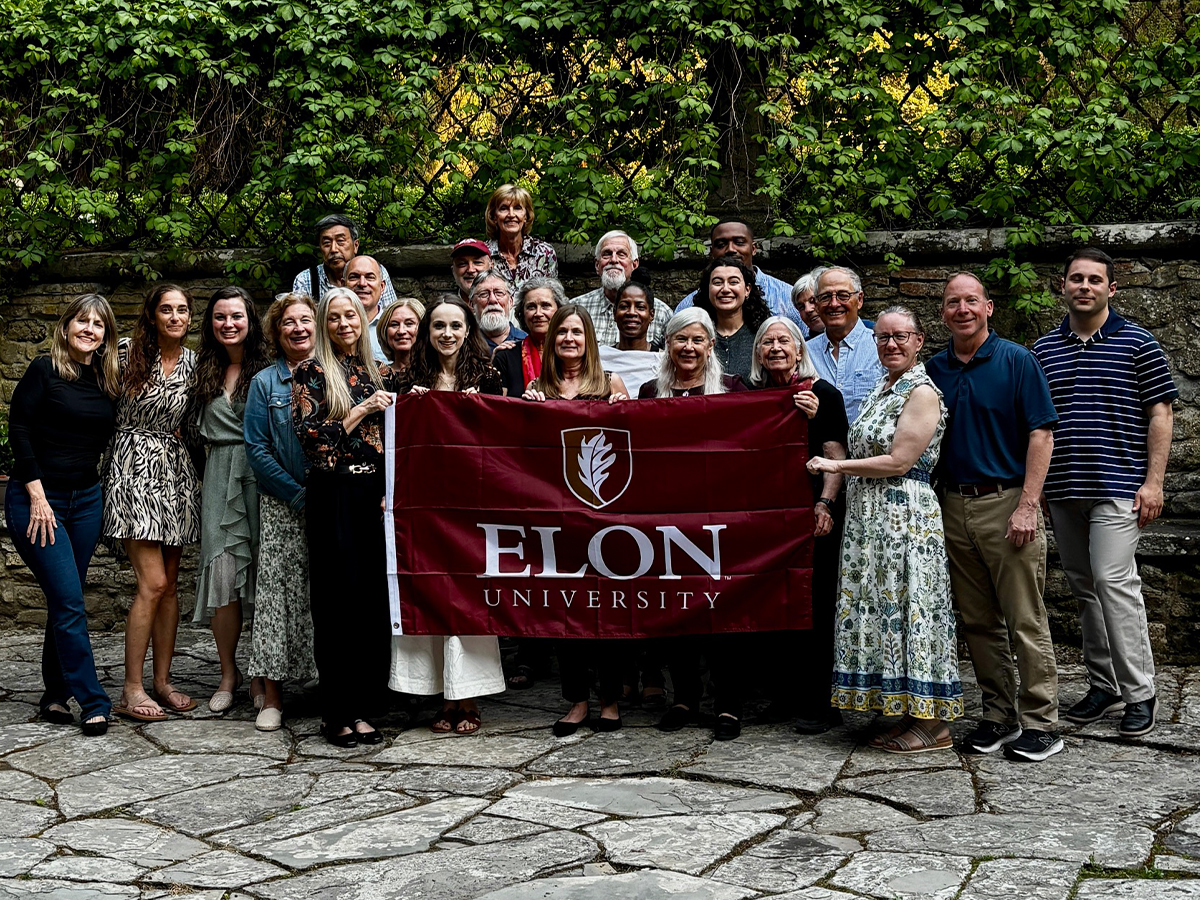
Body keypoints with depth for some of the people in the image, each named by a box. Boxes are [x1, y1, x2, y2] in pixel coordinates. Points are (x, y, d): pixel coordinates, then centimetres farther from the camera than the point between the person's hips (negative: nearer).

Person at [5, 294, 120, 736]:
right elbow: (19, 430, -10)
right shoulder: (44, 371, -7)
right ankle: (92, 701, -6)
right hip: (36, 499, -5)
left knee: (65, 602, 9)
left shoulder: (107, 383, 9)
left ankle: (55, 696, 18)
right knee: (69, 602, -9)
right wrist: (37, 494, -13)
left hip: (86, 500, 5)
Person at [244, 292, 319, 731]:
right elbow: (257, 449, 0)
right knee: (277, 589, -4)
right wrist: (298, 495, -9)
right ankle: (272, 697, 1)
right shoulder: (265, 383, 6)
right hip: (283, 505, -1)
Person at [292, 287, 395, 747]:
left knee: (374, 600, 3)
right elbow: (310, 437, -9)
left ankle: (360, 706, 12)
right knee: (338, 600, -4)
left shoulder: (379, 373, 16)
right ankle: (336, 712, 4)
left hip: (376, 494, 5)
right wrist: (362, 409, -11)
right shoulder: (311, 373, 1)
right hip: (333, 496, -5)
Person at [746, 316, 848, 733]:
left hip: (812, 515, -5)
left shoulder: (823, 393, -1)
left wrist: (824, 504, -17)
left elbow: (836, 456, -6)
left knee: (814, 606, -2)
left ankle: (819, 702, 5)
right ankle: (784, 694, 17)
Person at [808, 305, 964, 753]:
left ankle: (933, 724, 1)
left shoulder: (922, 392, -10)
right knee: (882, 608, 8)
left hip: (904, 514, -9)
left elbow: (898, 462, -16)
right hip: (870, 518, 9)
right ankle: (910, 713, 15)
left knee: (908, 606, -6)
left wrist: (836, 465, -10)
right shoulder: (881, 388, 17)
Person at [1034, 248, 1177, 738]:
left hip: (1117, 487, -5)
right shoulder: (1043, 349, 12)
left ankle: (1139, 693, -3)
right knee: (1084, 587, 9)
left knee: (1113, 581, -12)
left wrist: (1153, 481, -8)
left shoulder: (1136, 343, 0)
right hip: (1062, 490, 5)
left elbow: (1160, 413, -1)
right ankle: (1103, 685, 19)